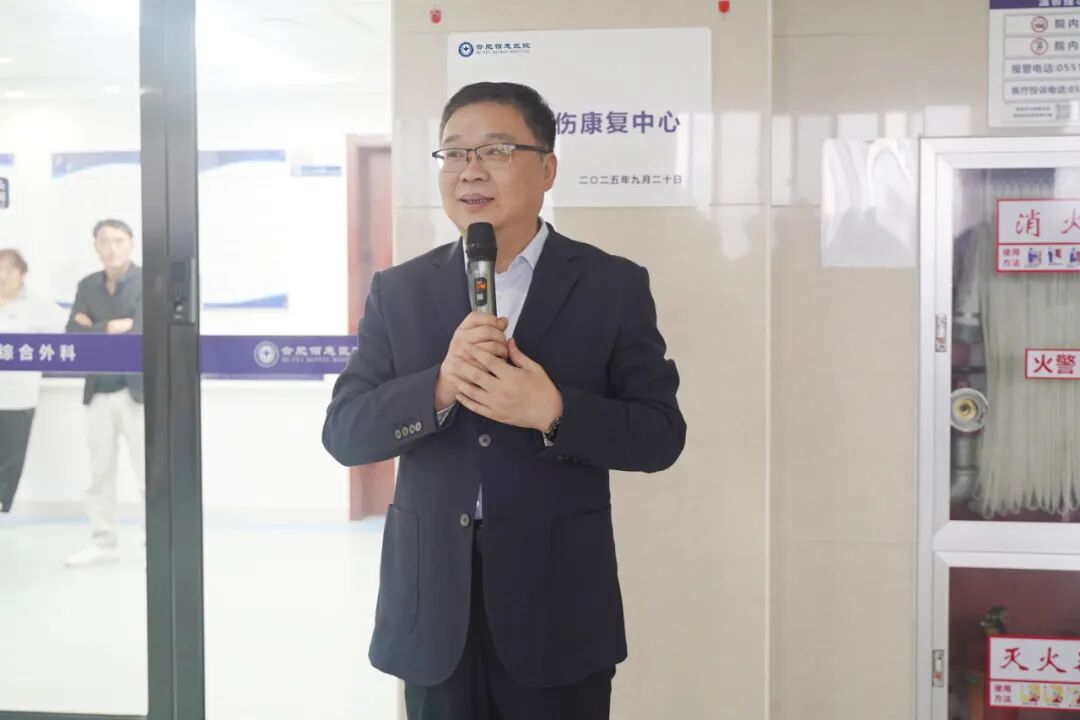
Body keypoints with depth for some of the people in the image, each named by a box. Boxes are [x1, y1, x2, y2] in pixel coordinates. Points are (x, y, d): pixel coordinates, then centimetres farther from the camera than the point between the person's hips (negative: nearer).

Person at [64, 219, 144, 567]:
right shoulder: (87, 285, 9)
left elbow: (138, 336, -17)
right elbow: (72, 334, -1)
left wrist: (93, 330, -8)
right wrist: (112, 327, -13)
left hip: (137, 390, -5)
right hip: (98, 392, 5)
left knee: (149, 472, 0)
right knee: (99, 473, 12)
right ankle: (103, 542, 22)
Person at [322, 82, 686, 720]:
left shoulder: (614, 285, -1)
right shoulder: (398, 290, 5)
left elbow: (661, 435, -4)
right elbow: (344, 432, -1)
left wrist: (553, 412, -21)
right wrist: (441, 386, -18)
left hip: (558, 605, -1)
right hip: (433, 608, 2)